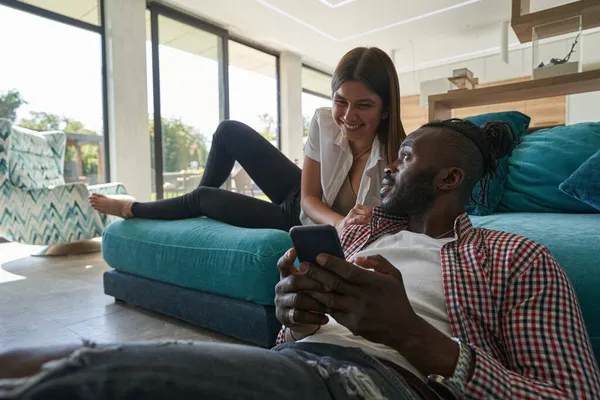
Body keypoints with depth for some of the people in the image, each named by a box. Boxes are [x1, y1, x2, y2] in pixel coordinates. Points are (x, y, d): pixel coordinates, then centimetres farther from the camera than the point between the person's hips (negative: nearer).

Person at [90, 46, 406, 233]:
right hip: (300, 200, 4)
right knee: (229, 131, 1)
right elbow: (309, 197, -14)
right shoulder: (324, 123, -18)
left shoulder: (399, 155, -29)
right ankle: (185, 210, 26)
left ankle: (131, 210, 30)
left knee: (204, 198, -4)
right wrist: (341, 223, -34)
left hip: (306, 229, -4)